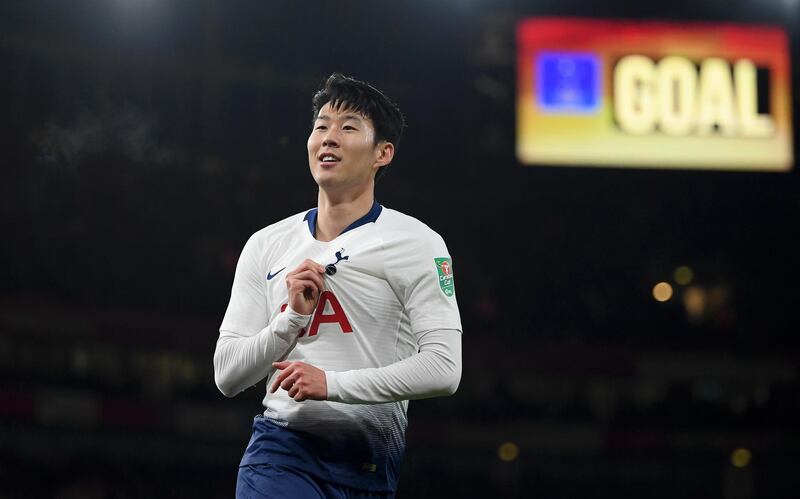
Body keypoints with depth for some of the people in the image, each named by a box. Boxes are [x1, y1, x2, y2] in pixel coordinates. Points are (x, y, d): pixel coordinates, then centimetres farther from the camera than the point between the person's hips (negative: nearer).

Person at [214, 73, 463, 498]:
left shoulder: (417, 243, 0)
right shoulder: (265, 245, 12)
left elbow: (443, 368, -10)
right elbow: (227, 376, 8)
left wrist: (333, 383, -18)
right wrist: (293, 316, -8)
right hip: (281, 449, 1)